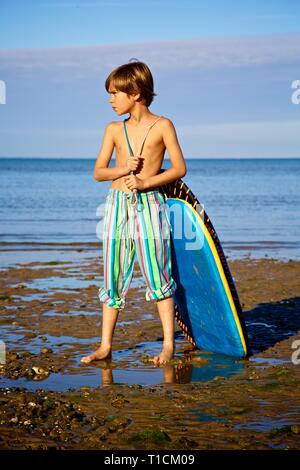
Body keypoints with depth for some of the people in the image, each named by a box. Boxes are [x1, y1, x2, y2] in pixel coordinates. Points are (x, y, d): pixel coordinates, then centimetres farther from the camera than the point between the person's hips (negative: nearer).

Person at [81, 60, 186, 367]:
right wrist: (124, 169, -9)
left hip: (149, 204, -4)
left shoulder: (162, 126, -1)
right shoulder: (114, 129, 10)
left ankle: (168, 344, 4)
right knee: (113, 276, 5)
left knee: (158, 276, -4)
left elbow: (180, 168, -4)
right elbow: (98, 172, 9)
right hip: (117, 204, 4)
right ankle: (105, 346, 10)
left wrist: (144, 182, -14)